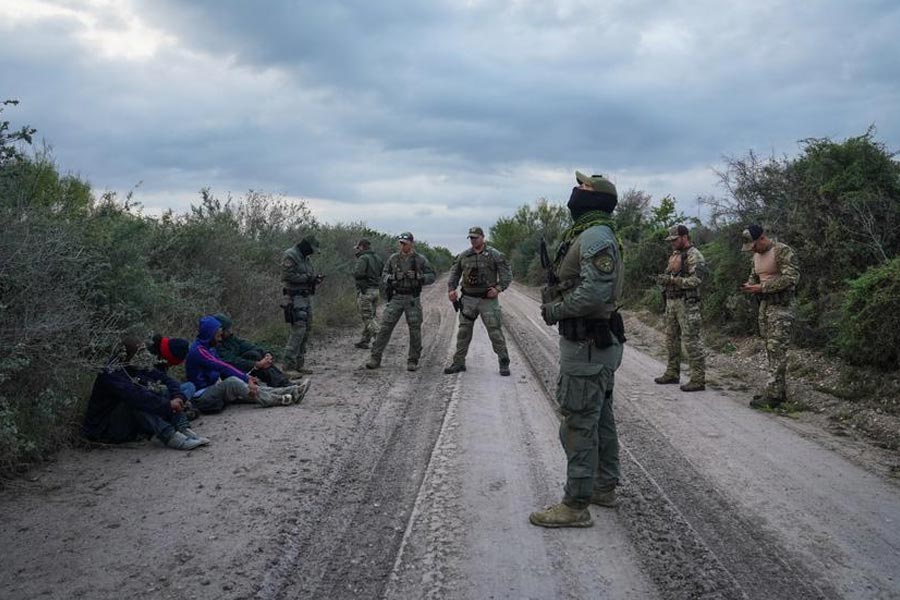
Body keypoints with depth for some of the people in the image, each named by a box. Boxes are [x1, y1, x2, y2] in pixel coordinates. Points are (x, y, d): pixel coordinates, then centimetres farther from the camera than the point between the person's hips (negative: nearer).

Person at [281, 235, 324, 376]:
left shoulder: (304, 258, 19)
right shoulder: (289, 256, -10)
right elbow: (288, 276, -20)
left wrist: (315, 278, 4)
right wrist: (307, 277, -18)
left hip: (306, 297, 10)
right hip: (295, 298, -10)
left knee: (305, 332, 11)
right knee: (298, 331, -15)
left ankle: (299, 364, 18)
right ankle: (289, 367, -13)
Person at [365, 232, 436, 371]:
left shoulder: (420, 259, 0)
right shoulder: (393, 258, 6)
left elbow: (431, 276, -1)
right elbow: (384, 275, 10)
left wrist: (417, 277, -17)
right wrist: (392, 278, -11)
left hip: (413, 299, -1)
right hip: (395, 298, 1)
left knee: (415, 330, 1)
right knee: (384, 328, -3)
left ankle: (413, 361, 13)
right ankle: (375, 358, 2)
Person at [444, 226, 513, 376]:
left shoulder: (495, 255, -3)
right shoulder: (464, 256, 7)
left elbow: (507, 274, -2)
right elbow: (454, 272, 17)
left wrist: (499, 288, -15)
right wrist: (451, 289, 3)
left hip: (488, 299, -3)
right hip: (468, 299, 3)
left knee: (495, 332, -4)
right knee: (463, 332, 5)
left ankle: (504, 363, 6)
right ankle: (458, 362, 13)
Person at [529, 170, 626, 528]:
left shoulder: (594, 236, -18)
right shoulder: (593, 234, 16)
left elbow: (595, 291, -27)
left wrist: (555, 310, -15)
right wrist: (554, 296, 6)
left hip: (586, 345, -11)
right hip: (599, 341, 11)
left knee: (578, 424, -5)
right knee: (601, 418, 18)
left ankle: (575, 505, 2)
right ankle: (604, 487, 30)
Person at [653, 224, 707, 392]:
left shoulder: (694, 256, -11)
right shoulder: (674, 255, 17)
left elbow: (695, 280, -19)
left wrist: (671, 280, -23)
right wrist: (662, 279, 3)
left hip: (687, 303, -9)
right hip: (671, 301, 9)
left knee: (691, 341, -8)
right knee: (671, 339, 15)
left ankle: (698, 380, -4)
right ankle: (672, 373, 26)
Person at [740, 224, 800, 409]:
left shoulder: (782, 251, -13)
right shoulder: (756, 256, 14)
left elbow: (791, 277, -20)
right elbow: (754, 277, 24)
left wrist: (762, 287, -21)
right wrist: (749, 286, 0)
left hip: (781, 305, -8)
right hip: (764, 304, 8)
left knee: (776, 350, -9)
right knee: (771, 350, 10)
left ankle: (773, 395, -8)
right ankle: (778, 389, 17)